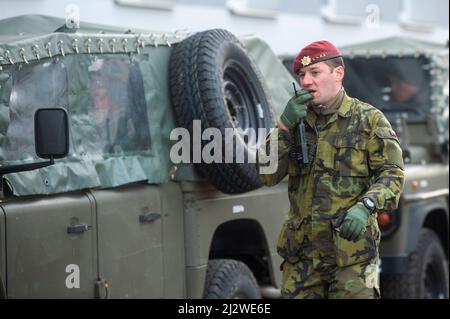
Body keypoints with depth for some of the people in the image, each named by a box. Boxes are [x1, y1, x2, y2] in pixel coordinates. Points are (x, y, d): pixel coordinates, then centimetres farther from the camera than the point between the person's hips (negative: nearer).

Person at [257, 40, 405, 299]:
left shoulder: (368, 119, 2)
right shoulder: (296, 121, 13)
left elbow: (392, 173, -4)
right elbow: (266, 176, 5)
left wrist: (365, 207, -21)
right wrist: (284, 126, -7)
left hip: (352, 250, -3)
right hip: (302, 251, 4)